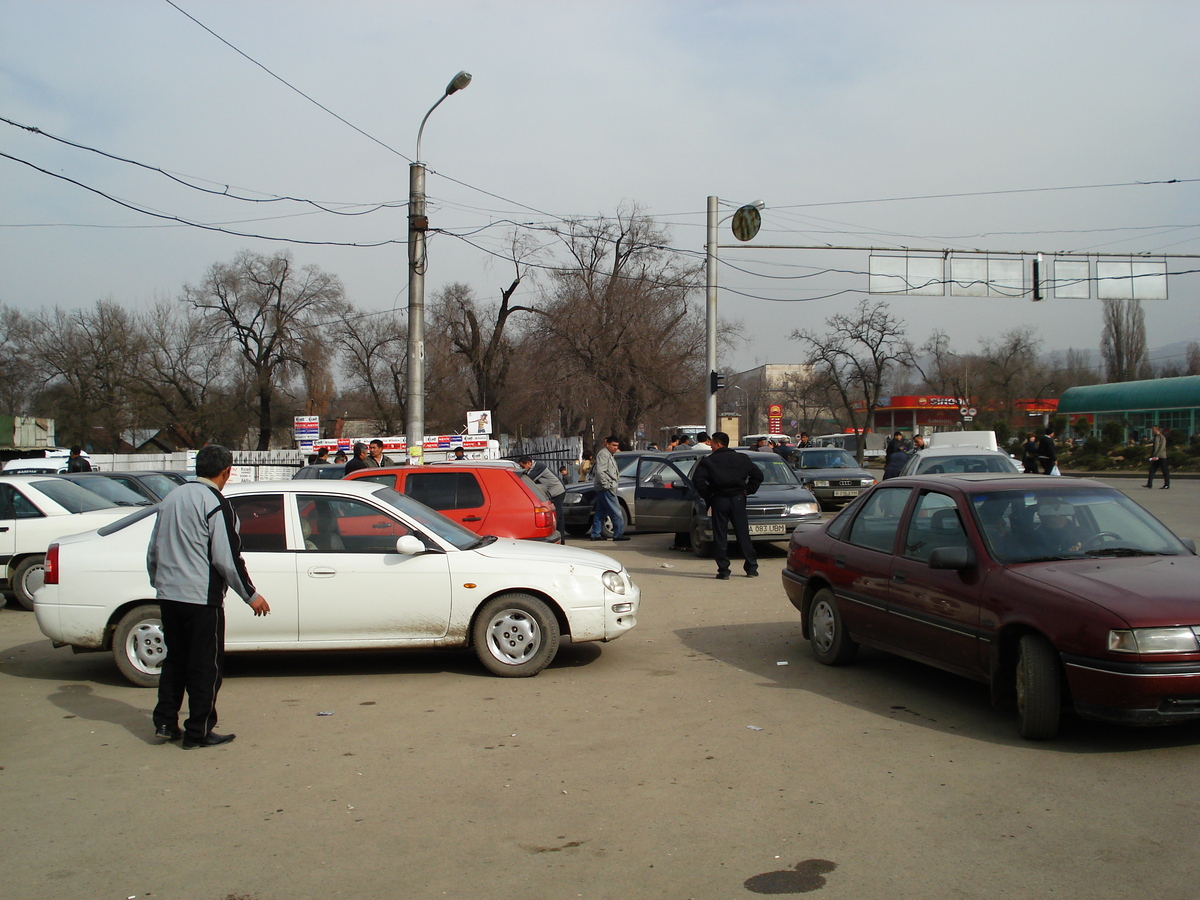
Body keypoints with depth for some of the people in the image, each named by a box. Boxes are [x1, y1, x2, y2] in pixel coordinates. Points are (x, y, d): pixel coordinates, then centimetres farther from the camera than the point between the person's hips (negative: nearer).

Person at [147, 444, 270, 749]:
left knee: (175, 659, 19)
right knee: (206, 666, 2)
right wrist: (251, 595, -6)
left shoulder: (172, 498, 11)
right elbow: (227, 558, -16)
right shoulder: (215, 503, -13)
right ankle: (199, 732, 6)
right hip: (201, 598, -8)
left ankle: (165, 723, 20)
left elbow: (153, 552, 18)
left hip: (168, 595, 8)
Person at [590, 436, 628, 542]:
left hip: (602, 489, 10)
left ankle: (596, 534, 12)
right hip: (606, 489, -10)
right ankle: (618, 534, -9)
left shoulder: (608, 454, 23)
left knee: (600, 512, 10)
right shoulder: (603, 454, -10)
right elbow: (600, 471, -21)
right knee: (616, 512, -9)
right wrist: (606, 484, -22)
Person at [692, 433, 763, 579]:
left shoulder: (708, 461, -2)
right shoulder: (742, 459, 8)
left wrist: (707, 495, -1)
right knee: (743, 534, 6)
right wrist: (748, 490, 10)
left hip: (719, 500, -2)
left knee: (720, 536, 2)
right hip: (738, 499, 3)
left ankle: (723, 570, 0)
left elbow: (697, 480, -11)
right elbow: (758, 475, 8)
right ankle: (751, 568, 8)